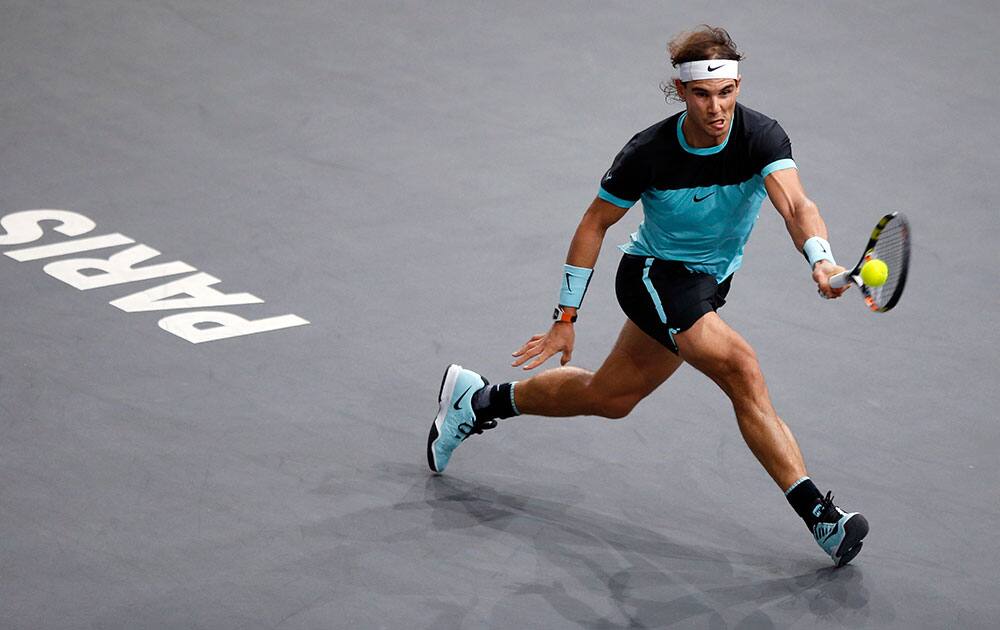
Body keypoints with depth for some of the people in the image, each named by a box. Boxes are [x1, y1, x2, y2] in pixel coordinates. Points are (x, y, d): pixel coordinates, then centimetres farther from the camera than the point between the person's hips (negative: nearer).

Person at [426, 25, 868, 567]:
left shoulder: (761, 137, -21)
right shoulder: (649, 153, -22)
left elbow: (795, 206, -38)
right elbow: (595, 223, -8)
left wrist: (821, 260, -59)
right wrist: (565, 318, -7)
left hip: (705, 286, 4)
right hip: (653, 274, -4)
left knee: (608, 398, 17)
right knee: (741, 368, -27)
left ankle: (478, 400, 37)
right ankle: (816, 512, -29)